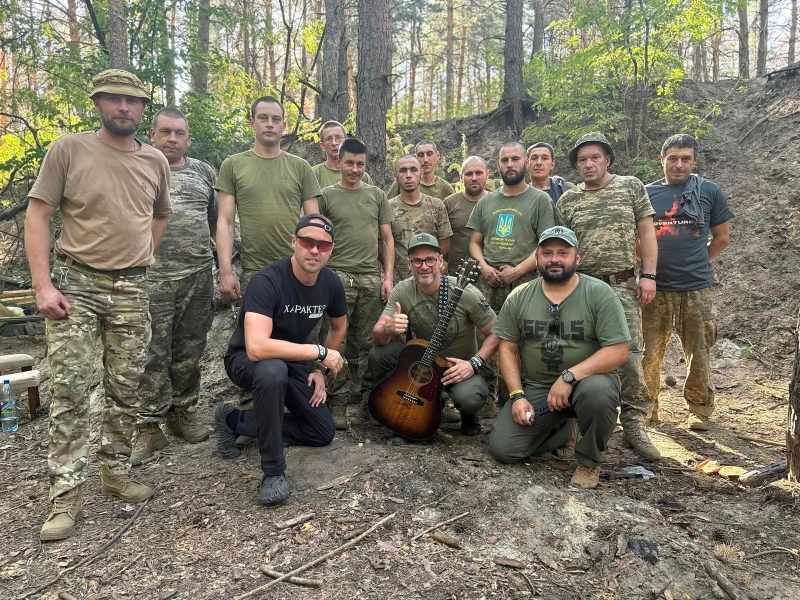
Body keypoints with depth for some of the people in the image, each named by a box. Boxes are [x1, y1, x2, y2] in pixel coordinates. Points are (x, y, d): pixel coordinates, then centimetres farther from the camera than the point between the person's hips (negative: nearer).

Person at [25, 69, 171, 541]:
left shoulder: (156, 162, 8)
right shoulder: (69, 150, -2)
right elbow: (37, 216, -4)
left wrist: (141, 260, 11)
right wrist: (43, 285, -12)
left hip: (132, 290, 3)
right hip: (75, 284, -3)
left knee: (126, 389, 8)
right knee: (71, 388, -3)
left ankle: (117, 471, 24)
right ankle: (67, 495, 6)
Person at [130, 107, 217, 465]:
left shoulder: (205, 173, 15)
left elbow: (217, 221, 20)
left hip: (199, 276, 4)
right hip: (153, 277, -3)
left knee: (190, 351, 10)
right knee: (153, 354, -2)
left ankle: (181, 414, 24)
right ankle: (148, 428, 8)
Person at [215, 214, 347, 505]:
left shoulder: (331, 283, -11)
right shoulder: (267, 281, -31)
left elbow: (339, 326, 10)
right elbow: (256, 347, -43)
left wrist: (320, 369, 2)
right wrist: (320, 352, -36)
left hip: (293, 362, 7)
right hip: (246, 359, -6)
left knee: (323, 433, 3)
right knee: (273, 370, -42)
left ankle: (235, 421, 11)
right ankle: (273, 472, -25)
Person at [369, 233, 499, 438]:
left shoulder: (465, 293, -22)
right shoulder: (402, 290, -12)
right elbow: (377, 337, -15)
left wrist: (474, 364, -25)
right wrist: (388, 329, -39)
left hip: (459, 367, -3)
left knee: (468, 397, -35)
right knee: (378, 353, -20)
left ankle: (467, 414, 6)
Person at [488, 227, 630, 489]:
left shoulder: (599, 293, -10)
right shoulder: (519, 297, 0)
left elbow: (618, 351, -15)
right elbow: (507, 349, 4)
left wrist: (569, 376, -25)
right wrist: (518, 396, -8)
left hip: (587, 380, -3)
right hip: (535, 388, 3)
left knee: (597, 392, -38)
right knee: (502, 448, -11)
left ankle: (589, 461, -6)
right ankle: (560, 429, 20)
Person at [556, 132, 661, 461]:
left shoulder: (631, 187, 8)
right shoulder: (567, 200, 10)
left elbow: (646, 232, 5)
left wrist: (648, 275, -4)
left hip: (623, 286, -1)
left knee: (629, 356, -6)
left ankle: (634, 425, 4)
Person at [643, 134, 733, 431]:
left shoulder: (709, 191, 4)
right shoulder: (647, 193, 6)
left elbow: (722, 238, 11)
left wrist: (693, 264, 10)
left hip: (697, 288, 0)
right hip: (655, 287, 1)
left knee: (699, 354, 7)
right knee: (649, 354, 4)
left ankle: (700, 409, 25)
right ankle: (648, 406, 20)